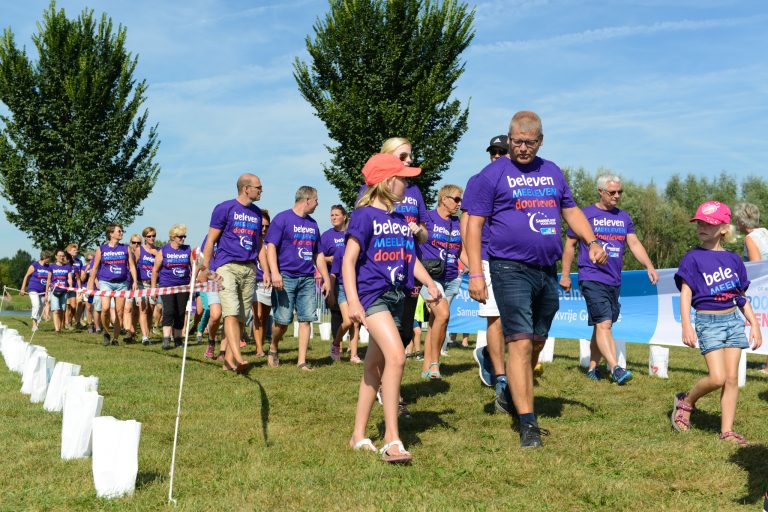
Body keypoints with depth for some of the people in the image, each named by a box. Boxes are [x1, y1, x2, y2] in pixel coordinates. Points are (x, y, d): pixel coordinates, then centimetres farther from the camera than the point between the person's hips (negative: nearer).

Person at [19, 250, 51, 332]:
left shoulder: (48, 267, 7)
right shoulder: (34, 265, -4)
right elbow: (26, 276, 3)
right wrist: (23, 289, 2)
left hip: (43, 291, 5)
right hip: (33, 289, -5)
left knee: (41, 308, 9)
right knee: (36, 305, -21)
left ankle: (37, 324, 24)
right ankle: (34, 324, -20)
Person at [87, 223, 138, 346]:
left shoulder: (126, 249, 9)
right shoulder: (101, 249, 4)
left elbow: (132, 266, 8)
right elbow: (95, 268, 9)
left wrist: (135, 281, -4)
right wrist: (90, 284, 8)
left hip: (122, 283, 2)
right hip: (106, 282, -2)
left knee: (119, 312, 2)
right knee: (105, 308, -20)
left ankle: (115, 338, 14)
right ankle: (106, 332, 4)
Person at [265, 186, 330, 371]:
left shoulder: (313, 224, 16)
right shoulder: (282, 219, -3)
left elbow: (318, 254, 22)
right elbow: (271, 246, -11)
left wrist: (326, 278, 17)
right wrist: (274, 272, -22)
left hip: (307, 279, 6)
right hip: (286, 277, -5)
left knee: (305, 319, 0)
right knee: (283, 320, -3)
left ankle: (302, 361, 5)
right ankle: (273, 349, 24)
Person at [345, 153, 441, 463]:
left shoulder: (402, 221, 16)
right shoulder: (365, 215, -6)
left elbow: (412, 259, 19)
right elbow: (349, 261, -10)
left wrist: (430, 284, 2)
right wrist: (353, 301, -19)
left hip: (395, 298, 8)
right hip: (373, 295, -8)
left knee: (374, 367, 12)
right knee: (396, 356, -22)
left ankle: (359, 435, 22)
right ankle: (391, 438, -19)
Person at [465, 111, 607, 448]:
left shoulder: (552, 172, 15)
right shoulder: (492, 174, -2)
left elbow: (571, 211, 21)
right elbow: (474, 224, -6)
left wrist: (592, 241, 3)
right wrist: (475, 273, -13)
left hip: (547, 271, 6)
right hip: (511, 269, -6)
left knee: (537, 344, 14)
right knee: (520, 344, -10)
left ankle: (514, 394, 34)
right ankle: (528, 424, -8)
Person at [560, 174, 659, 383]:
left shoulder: (624, 217, 14)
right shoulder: (585, 215, -1)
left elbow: (634, 243, 10)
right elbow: (570, 244, 3)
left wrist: (649, 266, -5)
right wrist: (565, 275, 1)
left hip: (614, 281, 6)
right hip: (592, 278, -6)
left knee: (601, 326, 11)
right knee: (604, 323, -16)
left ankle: (592, 368, 20)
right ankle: (615, 368, -22)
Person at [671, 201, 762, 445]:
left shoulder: (733, 259, 9)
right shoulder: (693, 258, -4)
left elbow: (741, 297, 15)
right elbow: (686, 293, -10)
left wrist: (754, 325, 12)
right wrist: (686, 325, -20)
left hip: (734, 321, 5)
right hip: (708, 322, -4)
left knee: (732, 378, 2)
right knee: (717, 378, -13)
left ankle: (727, 430, 7)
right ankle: (685, 401, 13)